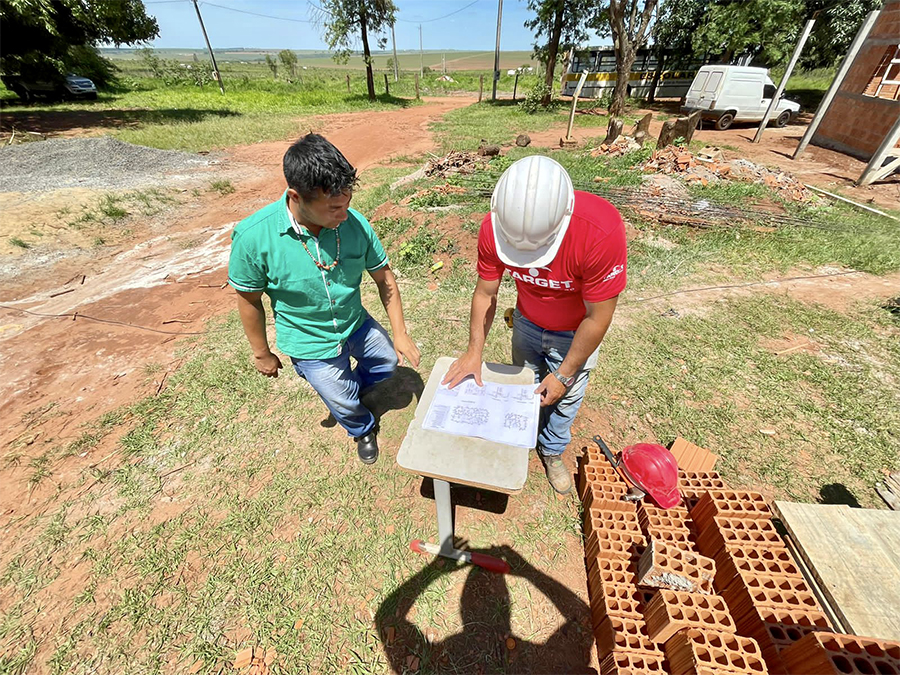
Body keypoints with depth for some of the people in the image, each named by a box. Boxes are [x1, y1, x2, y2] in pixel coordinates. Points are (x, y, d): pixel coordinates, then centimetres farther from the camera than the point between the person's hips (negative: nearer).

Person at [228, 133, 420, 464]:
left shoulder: (355, 223, -21)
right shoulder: (253, 237, -28)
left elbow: (383, 277, -9)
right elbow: (249, 300, -13)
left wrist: (400, 333, -9)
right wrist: (262, 353, -2)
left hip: (356, 324, 3)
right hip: (311, 345, -3)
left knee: (389, 361, 25)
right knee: (345, 405, 15)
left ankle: (351, 385, 57)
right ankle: (363, 429, 54)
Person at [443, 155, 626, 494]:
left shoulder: (602, 232, -38)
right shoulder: (494, 227, -28)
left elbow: (598, 317, -27)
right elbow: (485, 292, -13)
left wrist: (564, 375, -18)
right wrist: (474, 352, -15)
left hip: (576, 332, -2)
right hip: (527, 324, 3)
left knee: (565, 398, 17)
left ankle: (552, 451, 47)